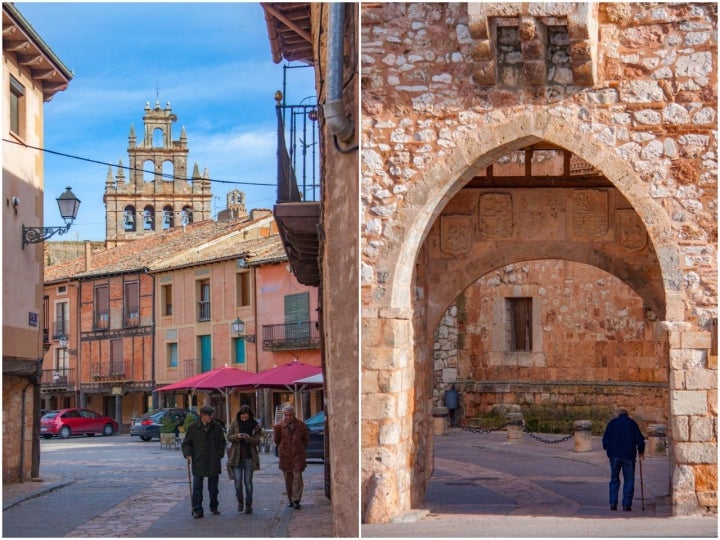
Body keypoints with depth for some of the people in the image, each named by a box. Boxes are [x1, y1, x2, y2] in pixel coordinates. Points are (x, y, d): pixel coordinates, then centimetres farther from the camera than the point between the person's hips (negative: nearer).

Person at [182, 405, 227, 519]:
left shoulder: (217, 426, 3)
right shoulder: (193, 427, 0)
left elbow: (222, 442, 10)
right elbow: (186, 443, 4)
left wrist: (219, 455, -2)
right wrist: (187, 454, -11)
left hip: (213, 462, 2)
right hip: (198, 462, -2)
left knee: (213, 487, 11)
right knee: (197, 487, -4)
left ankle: (214, 507, 27)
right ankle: (197, 510, 0)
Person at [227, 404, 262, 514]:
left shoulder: (255, 425, -1)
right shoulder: (235, 423, 2)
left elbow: (257, 441, -4)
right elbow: (229, 437, 2)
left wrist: (249, 438, -24)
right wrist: (237, 436, -18)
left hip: (249, 456, -1)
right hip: (237, 456, 1)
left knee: (248, 481, 2)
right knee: (238, 481, -4)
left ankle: (248, 505, 11)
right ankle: (240, 501, 17)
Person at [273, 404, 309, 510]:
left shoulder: (301, 425, -1)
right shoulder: (279, 426, 0)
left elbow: (306, 439, 11)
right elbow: (276, 440, 6)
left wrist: (301, 448, 10)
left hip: (298, 455, -1)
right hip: (285, 455, 2)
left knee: (297, 477, -10)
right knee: (288, 479, 7)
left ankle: (296, 500, -11)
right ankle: (291, 500, 18)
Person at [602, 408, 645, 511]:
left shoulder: (612, 423, 9)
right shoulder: (632, 423, 6)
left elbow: (605, 439, 6)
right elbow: (640, 440, 2)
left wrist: (608, 450, 21)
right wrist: (641, 451, 17)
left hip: (614, 455, 2)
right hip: (628, 456, -2)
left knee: (614, 479, 11)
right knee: (629, 480, 4)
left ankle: (613, 503, 3)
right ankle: (626, 504, -3)